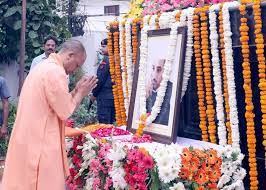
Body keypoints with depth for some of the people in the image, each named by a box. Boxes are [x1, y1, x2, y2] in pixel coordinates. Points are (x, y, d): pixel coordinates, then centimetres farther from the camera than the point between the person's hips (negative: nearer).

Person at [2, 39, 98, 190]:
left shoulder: (43, 67, 14)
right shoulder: (56, 71, -17)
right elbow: (65, 112, -15)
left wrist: (76, 91, 13)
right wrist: (81, 93, -2)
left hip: (28, 139, 10)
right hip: (41, 142, -10)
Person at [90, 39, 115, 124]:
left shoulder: (106, 60, -12)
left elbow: (100, 79, -14)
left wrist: (94, 94, -2)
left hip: (105, 96, -8)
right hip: (114, 95, 8)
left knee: (104, 123, -4)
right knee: (111, 122, 13)